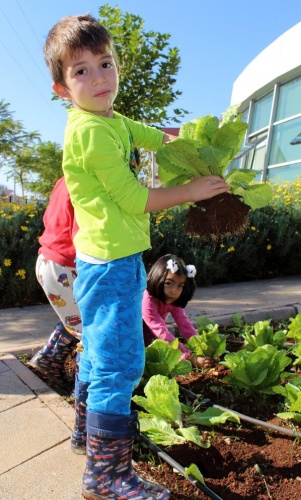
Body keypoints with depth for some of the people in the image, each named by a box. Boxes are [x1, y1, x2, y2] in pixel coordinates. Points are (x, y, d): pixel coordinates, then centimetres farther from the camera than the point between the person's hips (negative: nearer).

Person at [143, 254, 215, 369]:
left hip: (149, 339, 6)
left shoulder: (173, 301, -13)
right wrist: (190, 357, -45)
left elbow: (185, 326, -19)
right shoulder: (147, 300, -35)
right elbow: (162, 333, -41)